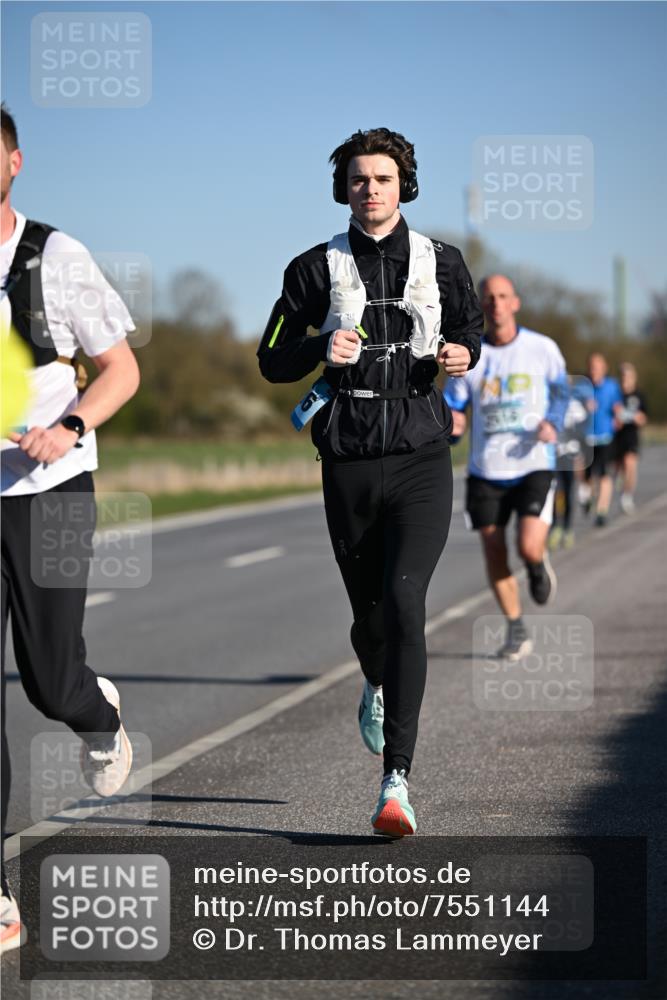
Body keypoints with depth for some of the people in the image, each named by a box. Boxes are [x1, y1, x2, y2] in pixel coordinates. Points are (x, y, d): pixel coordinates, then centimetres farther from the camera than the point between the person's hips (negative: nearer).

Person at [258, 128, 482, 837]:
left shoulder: (440, 262, 6)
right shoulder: (317, 268, 5)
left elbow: (470, 327, 21)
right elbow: (272, 361, 7)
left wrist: (463, 354, -2)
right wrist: (322, 350, -14)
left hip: (421, 459, -1)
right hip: (349, 464, 1)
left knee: (404, 602, -18)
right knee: (369, 612, 9)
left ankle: (396, 780, -19)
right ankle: (377, 682, 49)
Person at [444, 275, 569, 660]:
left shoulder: (542, 349, -1)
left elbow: (561, 391, 13)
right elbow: (452, 406, 8)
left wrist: (553, 422, -8)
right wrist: (451, 425, -16)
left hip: (533, 465, -2)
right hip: (486, 470, 2)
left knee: (530, 547, -17)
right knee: (494, 553, 1)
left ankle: (539, 566, 22)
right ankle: (516, 630, 20)